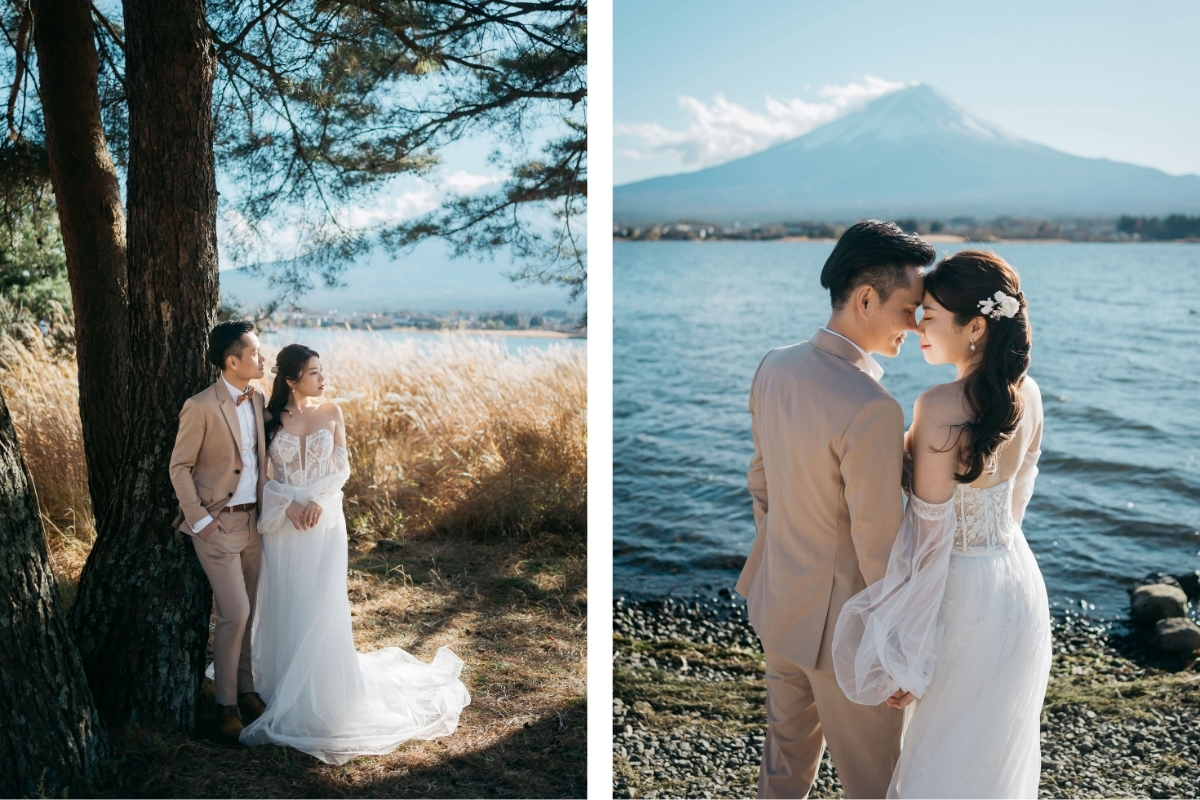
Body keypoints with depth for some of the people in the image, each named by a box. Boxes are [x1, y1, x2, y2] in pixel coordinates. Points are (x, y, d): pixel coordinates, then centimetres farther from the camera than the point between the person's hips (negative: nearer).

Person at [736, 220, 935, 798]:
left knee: (786, 753, 26)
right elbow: (881, 552, -23)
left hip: (778, 598, 8)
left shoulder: (774, 367, -6)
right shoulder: (872, 411, -30)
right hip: (840, 621, -7)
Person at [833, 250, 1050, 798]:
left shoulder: (939, 408, -26)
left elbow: (930, 535, -23)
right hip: (1020, 583, 7)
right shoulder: (1028, 394, -4)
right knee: (999, 751, 26)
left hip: (962, 595, -7)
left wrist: (905, 653, -15)